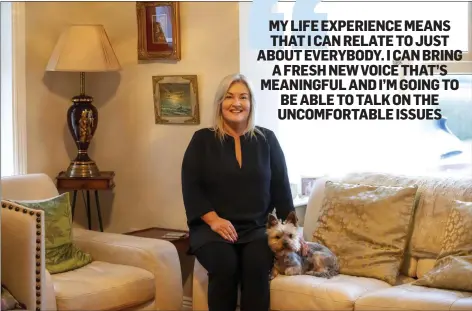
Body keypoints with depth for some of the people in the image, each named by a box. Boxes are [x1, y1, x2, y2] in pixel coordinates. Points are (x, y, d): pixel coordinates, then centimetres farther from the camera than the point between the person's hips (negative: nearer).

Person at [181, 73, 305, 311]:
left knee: (257, 266, -30)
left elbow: (281, 188, 11)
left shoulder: (267, 139, 11)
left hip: (257, 228, 1)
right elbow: (191, 187, 0)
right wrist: (213, 220, -14)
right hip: (212, 228, -1)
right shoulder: (202, 140, 6)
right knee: (225, 265, -31)